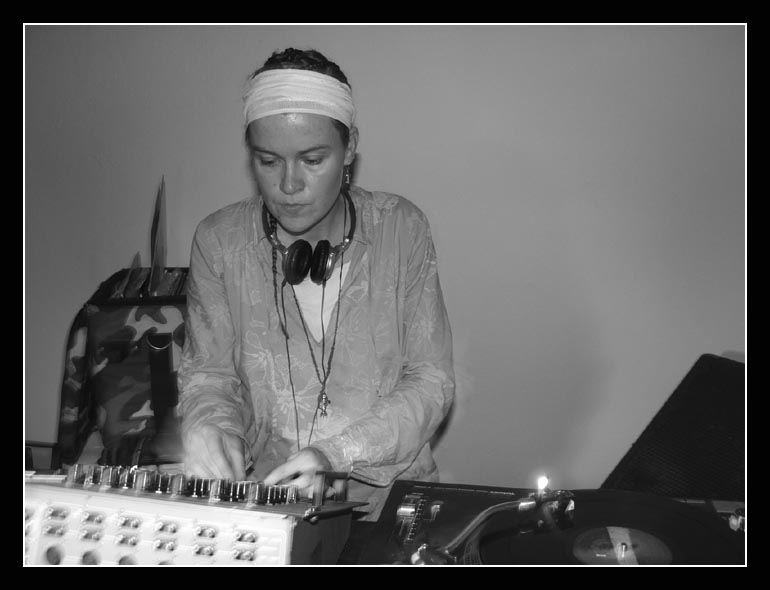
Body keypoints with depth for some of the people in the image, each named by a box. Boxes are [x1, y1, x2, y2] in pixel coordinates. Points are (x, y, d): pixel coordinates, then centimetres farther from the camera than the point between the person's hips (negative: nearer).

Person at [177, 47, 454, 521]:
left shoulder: (402, 229, -5)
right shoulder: (218, 242, -2)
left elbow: (431, 381, -5)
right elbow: (209, 373, 4)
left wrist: (337, 454, -19)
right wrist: (210, 425, -19)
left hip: (388, 494, -2)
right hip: (261, 496, 3)